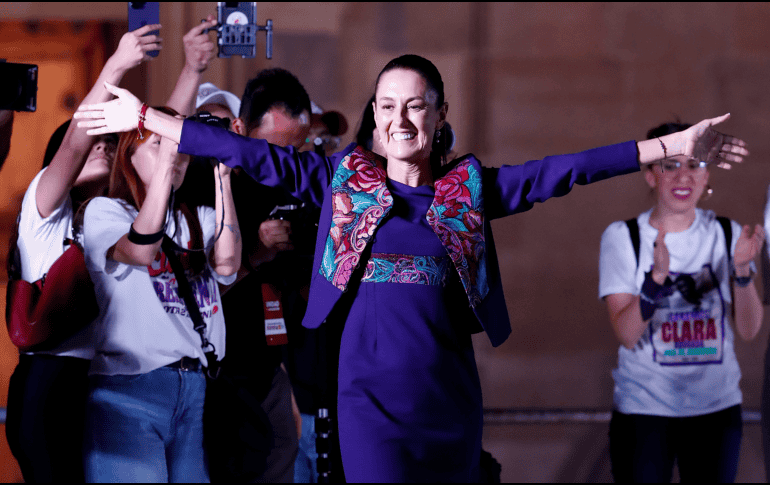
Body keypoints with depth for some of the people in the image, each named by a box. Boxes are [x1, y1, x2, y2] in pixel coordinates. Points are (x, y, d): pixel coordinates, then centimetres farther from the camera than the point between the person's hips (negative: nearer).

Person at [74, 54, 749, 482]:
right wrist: (145, 118, 0)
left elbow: (562, 171, 3)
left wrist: (671, 147, -2)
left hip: (451, 393, 2)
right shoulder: (343, 178, 6)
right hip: (371, 394, -2)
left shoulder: (470, 188, 7)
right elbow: (251, 153, 4)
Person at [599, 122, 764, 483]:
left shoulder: (727, 235, 1)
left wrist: (742, 269, -20)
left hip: (717, 406, 2)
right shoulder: (622, 237, -5)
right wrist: (657, 276, -28)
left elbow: (749, 330, -4)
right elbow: (626, 335, -13)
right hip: (643, 409, -2)